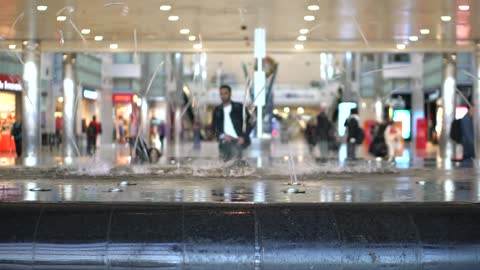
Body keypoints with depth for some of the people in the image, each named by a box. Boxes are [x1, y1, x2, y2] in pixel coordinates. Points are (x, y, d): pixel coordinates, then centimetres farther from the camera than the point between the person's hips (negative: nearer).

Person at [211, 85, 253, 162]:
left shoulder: (239, 107, 13)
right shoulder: (217, 110, 21)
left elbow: (249, 123, 7)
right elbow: (214, 127, 17)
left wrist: (243, 137, -8)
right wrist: (222, 135, -3)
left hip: (238, 140, -3)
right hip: (225, 141, 3)